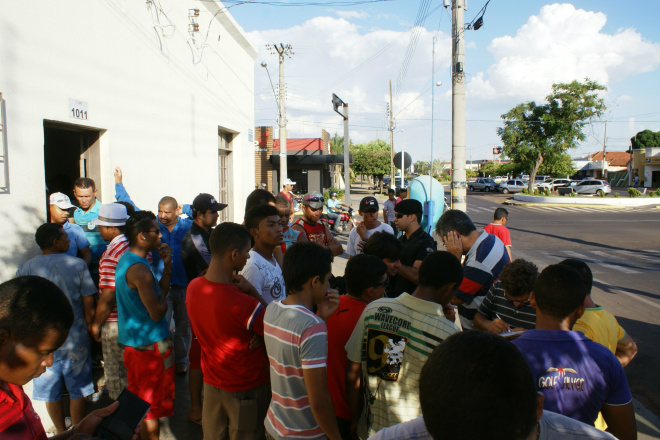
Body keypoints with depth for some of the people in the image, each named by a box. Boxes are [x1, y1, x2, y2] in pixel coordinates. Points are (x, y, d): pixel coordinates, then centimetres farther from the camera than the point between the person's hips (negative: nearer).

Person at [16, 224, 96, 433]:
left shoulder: (25, 269, -6)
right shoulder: (77, 264, -12)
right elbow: (88, 301, -9)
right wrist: (88, 326, 7)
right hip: (75, 338, -2)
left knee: (51, 391, 18)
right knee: (78, 388, 14)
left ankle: (61, 432, 32)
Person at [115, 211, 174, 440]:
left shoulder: (126, 259, 8)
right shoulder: (139, 269, -24)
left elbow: (160, 291, 9)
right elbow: (158, 312, -24)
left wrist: (167, 265, -3)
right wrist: (161, 293, -6)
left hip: (133, 341, 10)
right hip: (151, 344, -10)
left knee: (139, 400, 24)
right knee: (153, 406, 6)